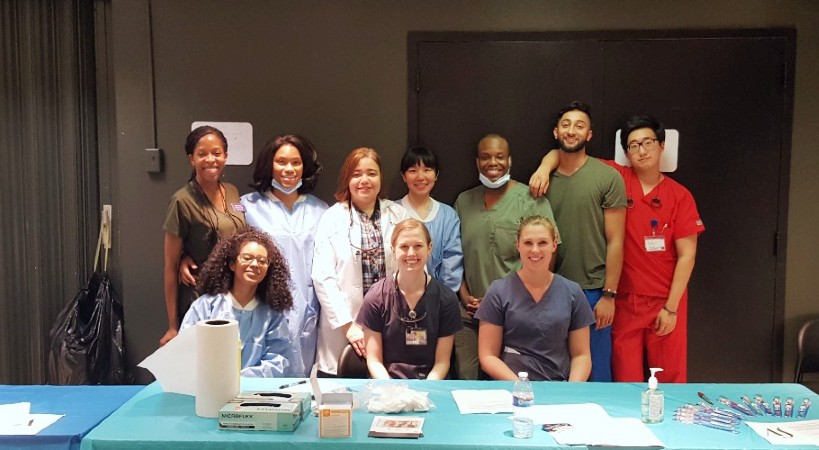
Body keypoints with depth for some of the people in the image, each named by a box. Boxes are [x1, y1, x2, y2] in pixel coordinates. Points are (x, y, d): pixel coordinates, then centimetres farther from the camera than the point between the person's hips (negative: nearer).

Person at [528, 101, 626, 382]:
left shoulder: (607, 177, -4)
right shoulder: (542, 179, 5)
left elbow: (615, 241, -6)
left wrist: (609, 294, -8)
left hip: (593, 291, -3)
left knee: (595, 372, 8)